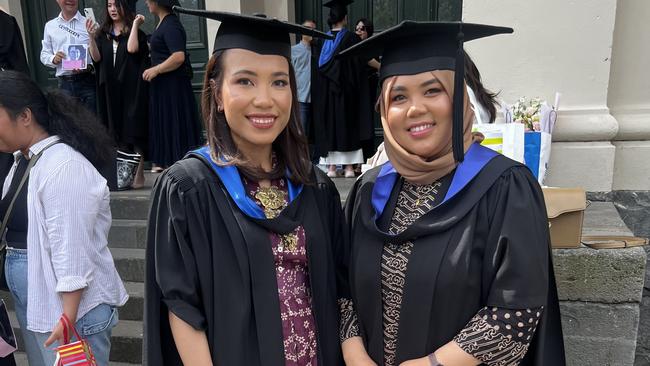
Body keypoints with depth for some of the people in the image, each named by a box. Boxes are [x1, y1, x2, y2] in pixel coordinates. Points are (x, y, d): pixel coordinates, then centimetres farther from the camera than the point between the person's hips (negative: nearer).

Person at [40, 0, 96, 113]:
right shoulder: (50, 26, 12)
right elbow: (44, 54, 15)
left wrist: (89, 67, -19)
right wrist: (53, 59, -7)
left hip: (88, 82, -2)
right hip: (64, 84, 3)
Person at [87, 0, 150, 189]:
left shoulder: (136, 31, 3)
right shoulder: (103, 33, 13)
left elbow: (132, 48, -18)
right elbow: (96, 57, 2)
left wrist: (135, 24, -9)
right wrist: (91, 37, -11)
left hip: (131, 87, -4)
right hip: (110, 89, 4)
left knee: (133, 130, -4)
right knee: (116, 132, 6)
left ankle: (138, 175, 1)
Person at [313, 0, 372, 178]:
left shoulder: (322, 40, 3)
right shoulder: (352, 38, -7)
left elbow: (317, 69, 7)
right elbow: (360, 66, -3)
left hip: (324, 93, 3)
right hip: (347, 92, -3)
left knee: (329, 127, 8)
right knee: (348, 126, 4)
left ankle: (331, 167, 8)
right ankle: (349, 167, 5)